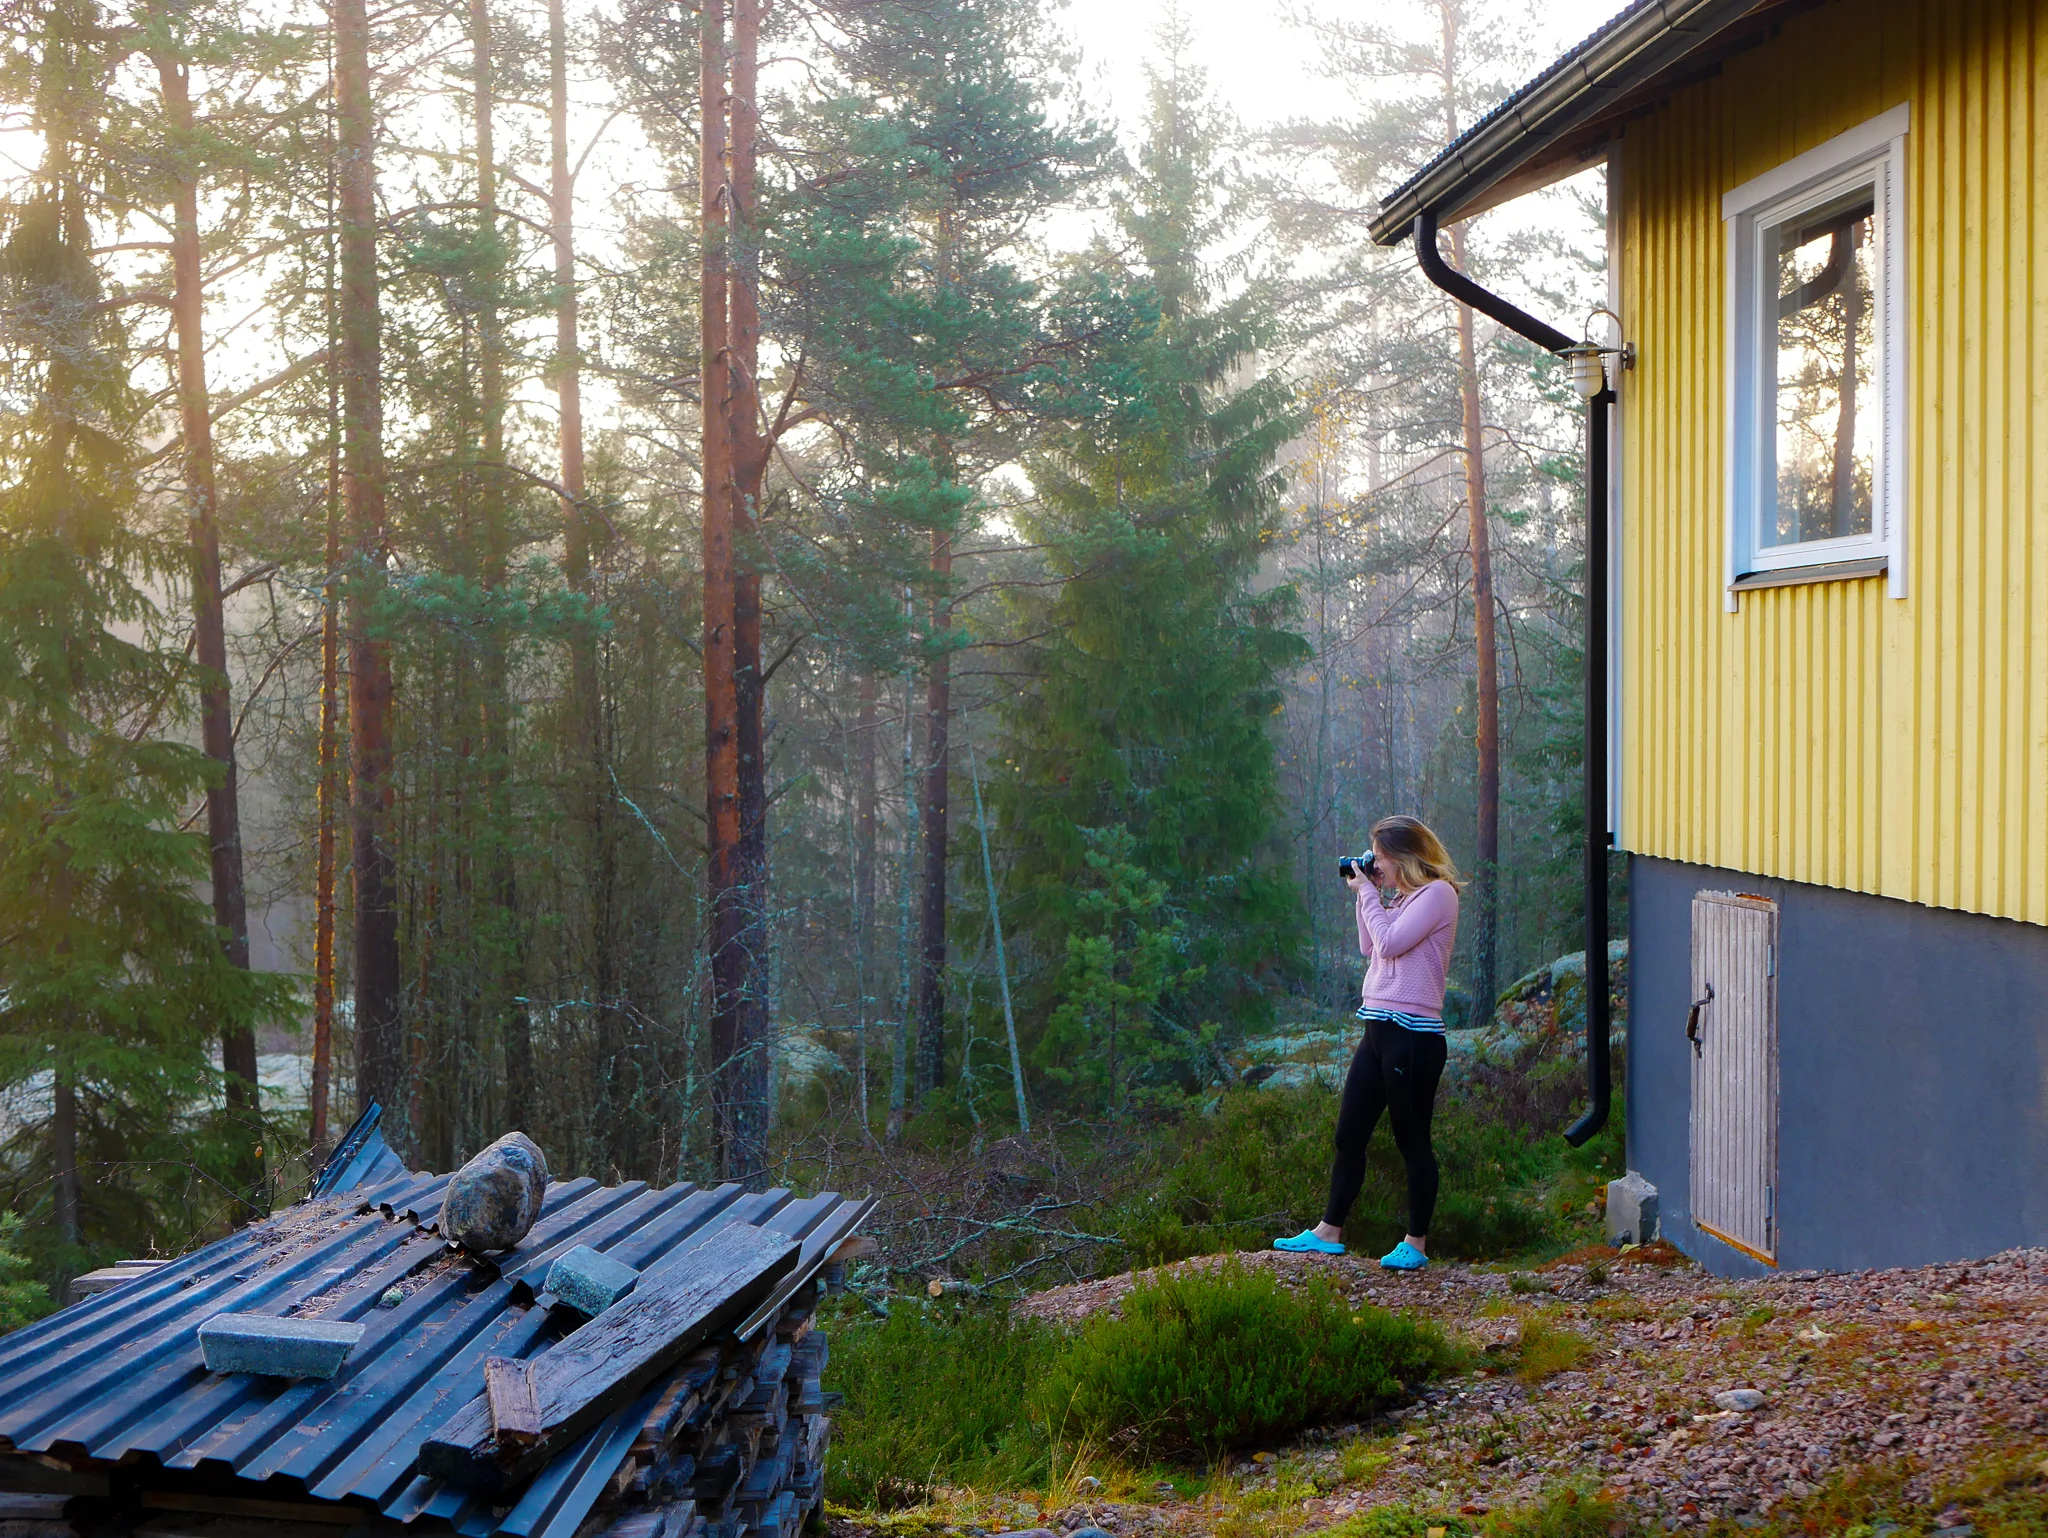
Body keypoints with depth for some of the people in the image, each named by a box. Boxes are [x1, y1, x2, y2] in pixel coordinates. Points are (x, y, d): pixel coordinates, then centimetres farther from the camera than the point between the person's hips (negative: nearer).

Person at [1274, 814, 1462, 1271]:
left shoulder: (1438, 893, -10)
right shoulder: (1402, 897, 18)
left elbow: (1389, 944, -18)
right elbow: (1369, 949, 19)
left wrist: (1369, 894, -7)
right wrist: (1367, 894, 13)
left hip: (1413, 1034, -9)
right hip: (1379, 1029, 9)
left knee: (1412, 1140, 0)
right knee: (1349, 1135, 11)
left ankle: (1416, 1242, 10)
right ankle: (1329, 1232, 19)